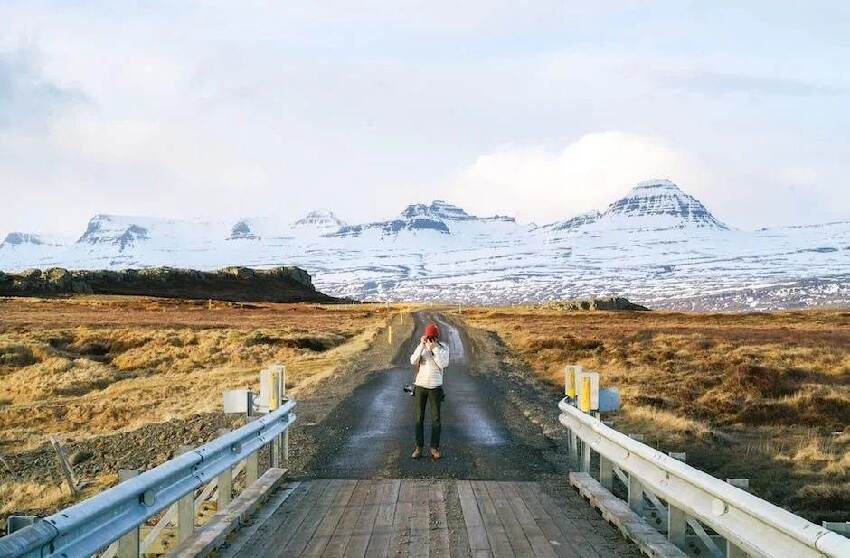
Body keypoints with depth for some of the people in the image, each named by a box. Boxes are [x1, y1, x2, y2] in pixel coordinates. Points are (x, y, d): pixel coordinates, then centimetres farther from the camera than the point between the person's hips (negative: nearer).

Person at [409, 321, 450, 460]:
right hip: (420, 386, 1)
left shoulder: (443, 347, -4)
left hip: (435, 387, -1)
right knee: (419, 417, 6)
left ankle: (435, 447, 12)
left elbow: (443, 364, -18)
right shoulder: (421, 347, 0)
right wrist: (422, 345, -21)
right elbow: (413, 361, -14)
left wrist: (434, 348, -21)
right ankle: (419, 447, 12)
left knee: (436, 418, 4)